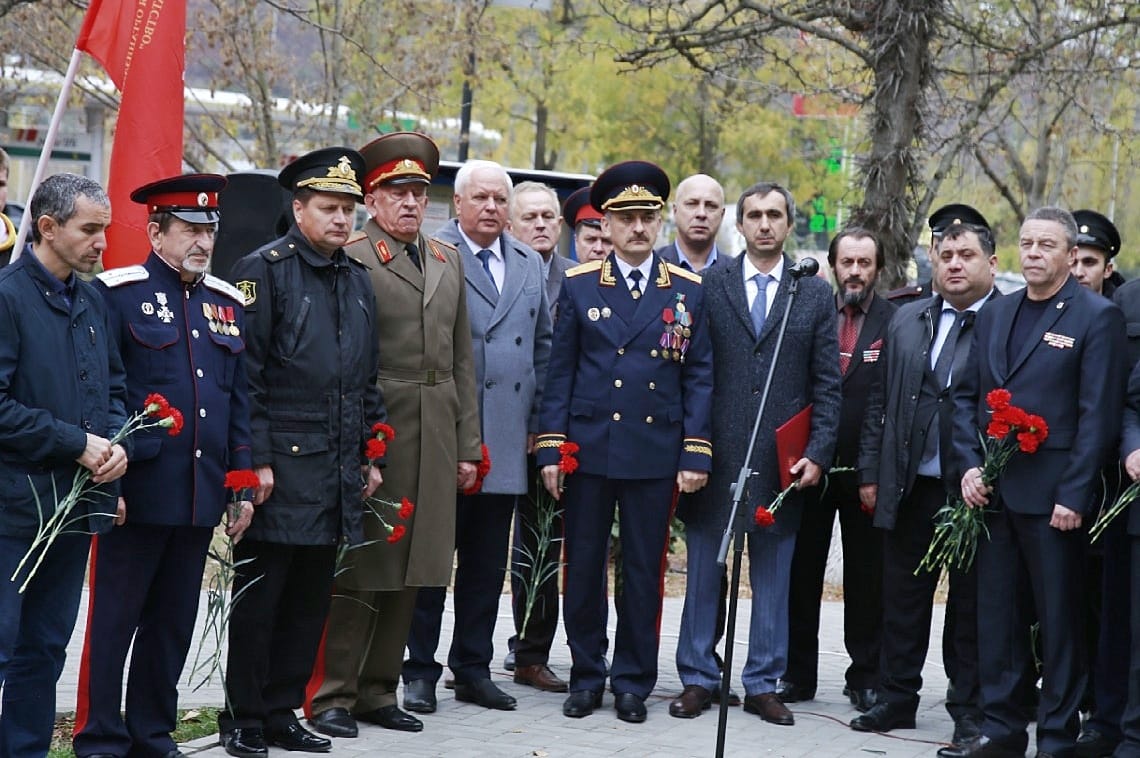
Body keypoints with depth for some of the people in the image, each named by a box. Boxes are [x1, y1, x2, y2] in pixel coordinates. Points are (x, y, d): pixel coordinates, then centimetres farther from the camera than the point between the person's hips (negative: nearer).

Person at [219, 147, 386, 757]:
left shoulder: (358, 280, 15)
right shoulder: (263, 271, -7)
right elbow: (244, 374, -11)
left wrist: (371, 455, 15)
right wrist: (256, 459, -15)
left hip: (337, 475, 7)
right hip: (279, 468, -7)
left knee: (310, 600, 10)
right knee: (258, 598, 0)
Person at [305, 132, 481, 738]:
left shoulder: (448, 261, 15)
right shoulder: (350, 261, -6)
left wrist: (467, 445, 12)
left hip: (435, 436, 6)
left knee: (410, 571, 10)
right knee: (360, 568, -2)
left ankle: (378, 691, 19)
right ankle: (332, 696, 5)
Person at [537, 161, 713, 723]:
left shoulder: (689, 291, 4)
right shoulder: (579, 285, 4)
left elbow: (699, 377, 4)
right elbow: (559, 373, 4)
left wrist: (695, 453, -3)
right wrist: (550, 448, -2)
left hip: (656, 454, 0)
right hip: (588, 449, 0)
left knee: (644, 570, 6)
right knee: (583, 566, 6)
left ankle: (633, 682, 16)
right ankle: (586, 677, 18)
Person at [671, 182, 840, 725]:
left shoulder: (816, 294, 7)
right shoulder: (709, 286, 4)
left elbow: (827, 383, 5)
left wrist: (818, 453, -4)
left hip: (782, 459, 1)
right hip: (715, 455, 0)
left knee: (772, 575, 7)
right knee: (703, 572, 6)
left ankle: (763, 685, 15)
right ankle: (697, 679, 15)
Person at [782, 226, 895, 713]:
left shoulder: (896, 322, -2)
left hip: (866, 471, -2)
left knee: (866, 579, 7)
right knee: (801, 572, 7)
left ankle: (865, 677, 16)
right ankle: (798, 674, 17)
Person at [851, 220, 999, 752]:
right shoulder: (906, 321, 12)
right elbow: (880, 401, 14)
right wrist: (871, 471, 10)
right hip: (911, 486, 5)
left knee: (971, 605, 5)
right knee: (902, 598, 11)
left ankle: (969, 709, 14)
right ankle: (896, 699, 22)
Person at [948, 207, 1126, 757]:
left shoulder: (1097, 318, -5)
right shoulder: (994, 315, 14)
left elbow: (1099, 413, -10)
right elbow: (966, 395, 15)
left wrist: (1073, 496, -15)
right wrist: (970, 465, 1)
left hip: (1051, 497, -6)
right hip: (992, 493, 6)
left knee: (1059, 618, 2)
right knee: (996, 611, 9)